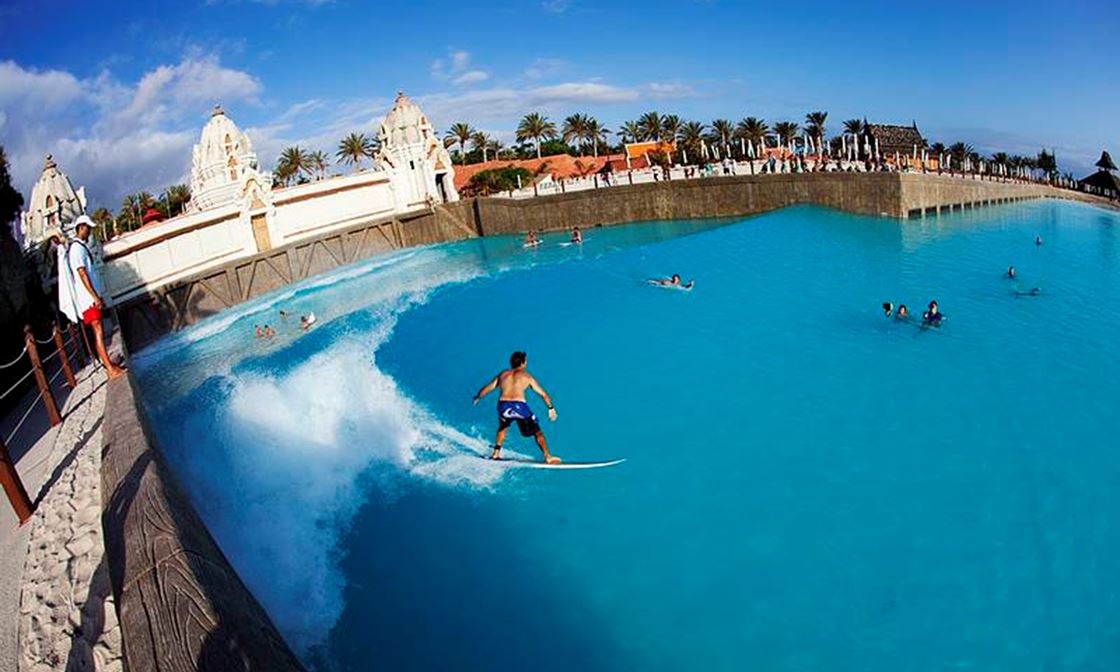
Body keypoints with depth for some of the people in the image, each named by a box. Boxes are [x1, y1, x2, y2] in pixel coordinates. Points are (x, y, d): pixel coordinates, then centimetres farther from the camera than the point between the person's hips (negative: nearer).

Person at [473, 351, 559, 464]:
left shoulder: (502, 374, 22)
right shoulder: (527, 377, 16)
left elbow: (487, 388, 27)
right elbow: (543, 394, 16)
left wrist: (477, 397, 44)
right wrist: (551, 408, 25)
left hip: (503, 405, 3)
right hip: (520, 406, -3)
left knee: (503, 427, 34)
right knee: (537, 432, 10)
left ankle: (496, 453, 30)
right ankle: (547, 457, 4)